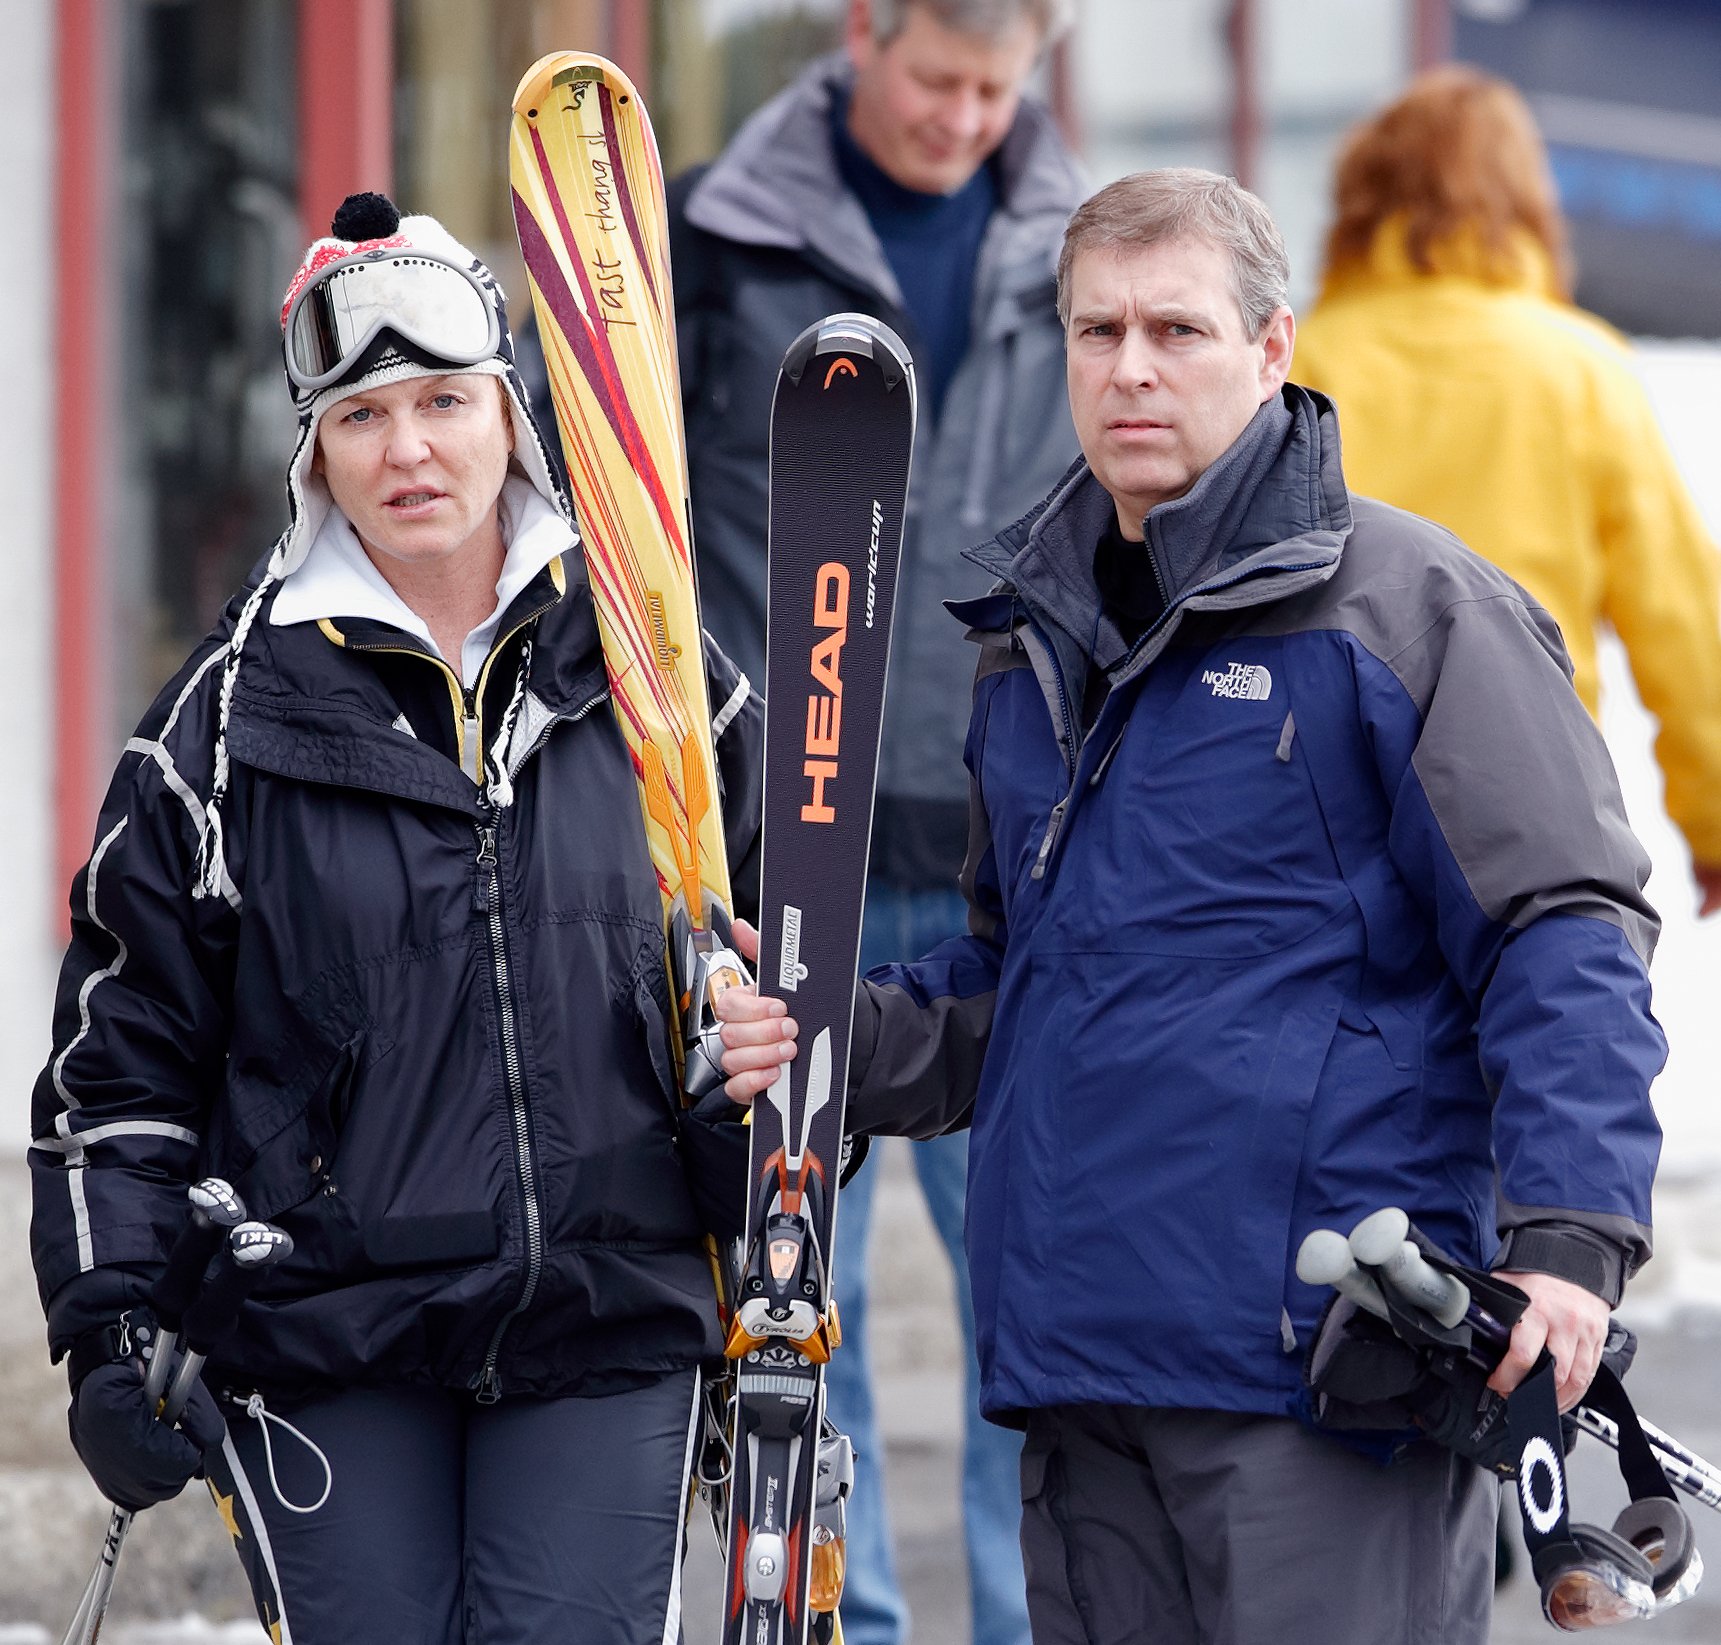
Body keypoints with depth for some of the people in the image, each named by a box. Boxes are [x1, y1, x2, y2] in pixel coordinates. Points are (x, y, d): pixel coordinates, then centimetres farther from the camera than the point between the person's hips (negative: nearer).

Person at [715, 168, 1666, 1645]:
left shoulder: (1413, 608, -4)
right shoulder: (1032, 636, 18)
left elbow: (1566, 941, -9)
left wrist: (1565, 1239, -21)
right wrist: (842, 1039, 7)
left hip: (1328, 1367, -7)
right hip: (1077, 1361, 7)